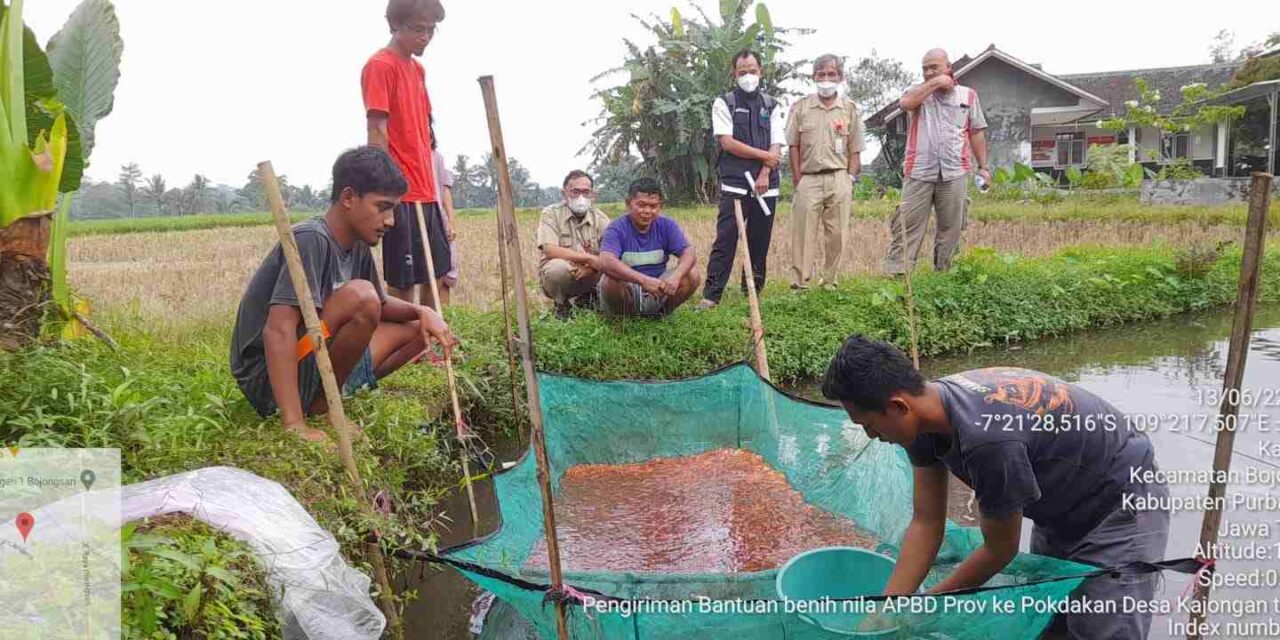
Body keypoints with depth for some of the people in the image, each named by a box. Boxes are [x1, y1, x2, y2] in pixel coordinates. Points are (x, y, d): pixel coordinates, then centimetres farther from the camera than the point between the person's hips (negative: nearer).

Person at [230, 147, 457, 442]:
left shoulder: (358, 246, 5)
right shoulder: (311, 240, -21)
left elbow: (380, 306, 20)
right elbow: (278, 330, -31)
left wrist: (421, 312, -3)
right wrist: (295, 425, -38)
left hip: (319, 363, 9)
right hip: (269, 379, -9)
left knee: (416, 329, 10)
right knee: (360, 294, -28)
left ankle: (324, 395, 4)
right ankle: (324, 405, -11)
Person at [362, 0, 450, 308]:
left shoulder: (418, 69, 16)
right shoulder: (380, 66, -9)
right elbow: (377, 131, -15)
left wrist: (434, 189, 15)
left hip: (425, 191, 9)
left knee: (436, 271, 13)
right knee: (403, 281, -3)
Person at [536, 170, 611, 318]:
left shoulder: (600, 218, 0)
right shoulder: (551, 214, -8)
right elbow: (549, 250, -23)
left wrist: (590, 268, -30)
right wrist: (589, 258, -28)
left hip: (590, 277, 3)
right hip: (560, 274, -3)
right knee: (558, 266, -36)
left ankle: (578, 299, 3)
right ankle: (562, 304, -3)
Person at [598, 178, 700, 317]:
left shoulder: (666, 226, -1)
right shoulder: (617, 228, -14)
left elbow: (689, 253, -11)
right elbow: (606, 262, -31)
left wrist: (676, 275, -35)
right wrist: (644, 280, -44)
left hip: (657, 295, 3)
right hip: (628, 293, -3)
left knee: (692, 275, -17)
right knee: (611, 281, -34)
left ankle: (660, 313, 5)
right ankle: (623, 317, -3)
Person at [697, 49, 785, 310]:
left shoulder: (771, 106, 13)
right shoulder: (724, 103, 4)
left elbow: (776, 146, 5)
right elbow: (727, 143, -7)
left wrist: (764, 174, -11)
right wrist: (763, 155, -5)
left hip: (766, 185, 4)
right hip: (734, 184, -3)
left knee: (760, 240, 6)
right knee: (725, 240, -9)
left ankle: (753, 290, 17)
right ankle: (711, 294, -7)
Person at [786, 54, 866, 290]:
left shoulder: (850, 109, 9)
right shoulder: (801, 107, 8)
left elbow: (855, 150, 9)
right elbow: (793, 146, 6)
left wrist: (850, 178, -1)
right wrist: (797, 180, -2)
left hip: (839, 179, 1)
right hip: (808, 179, -1)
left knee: (837, 234, 3)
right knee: (803, 232, -4)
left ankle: (830, 282, 12)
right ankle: (800, 283, -1)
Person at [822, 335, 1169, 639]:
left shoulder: (988, 439, -39)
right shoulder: (926, 411, -15)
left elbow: (1000, 550, -22)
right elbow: (926, 523, -8)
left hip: (1123, 510, -8)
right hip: (1062, 507, 8)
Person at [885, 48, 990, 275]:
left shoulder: (968, 95, 14)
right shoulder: (919, 92, 12)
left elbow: (977, 133, 15)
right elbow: (905, 102, -12)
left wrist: (983, 166, 10)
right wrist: (934, 84, -6)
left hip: (954, 173, 2)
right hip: (919, 171, -1)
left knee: (951, 227, 5)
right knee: (908, 224, -7)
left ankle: (944, 272, 13)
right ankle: (895, 271, -7)